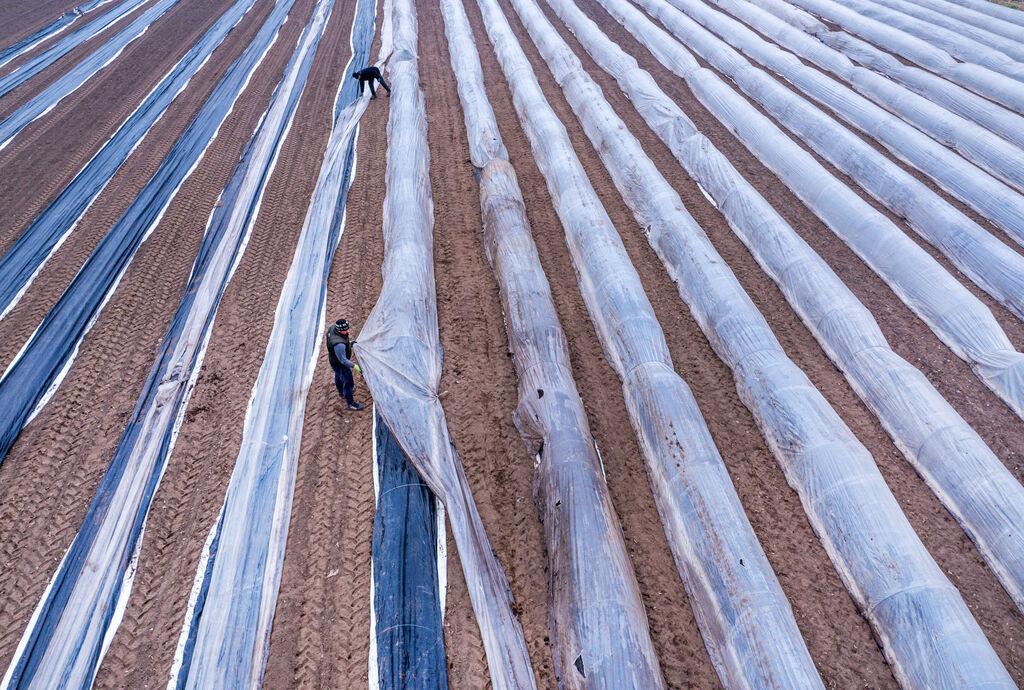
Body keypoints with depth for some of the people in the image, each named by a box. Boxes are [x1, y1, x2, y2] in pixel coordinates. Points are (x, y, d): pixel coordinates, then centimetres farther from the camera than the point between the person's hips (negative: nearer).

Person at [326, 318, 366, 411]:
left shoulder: (332, 328, -18)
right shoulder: (339, 344, -45)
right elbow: (343, 360, -35)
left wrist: (348, 343, 8)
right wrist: (354, 366, -32)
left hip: (333, 359, 10)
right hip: (340, 364, -9)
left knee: (339, 376, 34)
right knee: (348, 382, 9)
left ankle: (341, 392, 62)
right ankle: (351, 403, 29)